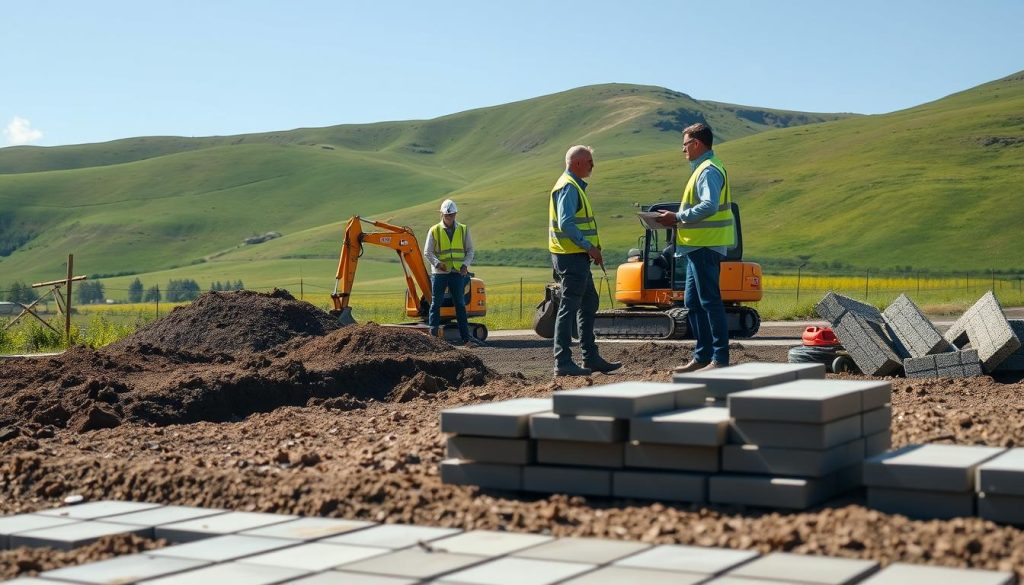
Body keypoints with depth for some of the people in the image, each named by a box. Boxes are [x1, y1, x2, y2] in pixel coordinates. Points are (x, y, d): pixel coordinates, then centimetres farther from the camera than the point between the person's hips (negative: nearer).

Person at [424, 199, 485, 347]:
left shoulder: (463, 230, 6)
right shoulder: (434, 231, 0)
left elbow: (469, 250, 10)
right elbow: (427, 252, -2)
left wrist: (465, 264, -8)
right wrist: (437, 263, -20)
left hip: (458, 273, 2)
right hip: (439, 273, -2)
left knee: (460, 305, 4)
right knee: (436, 303, 2)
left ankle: (466, 337, 4)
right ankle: (432, 334, 7)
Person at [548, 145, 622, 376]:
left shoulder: (575, 185, 20)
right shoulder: (568, 186, -13)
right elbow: (566, 223, -24)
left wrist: (592, 249, 15)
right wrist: (589, 247, -21)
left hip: (577, 257, 11)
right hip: (571, 256, -11)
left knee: (589, 304, 15)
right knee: (569, 307, -8)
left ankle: (591, 357, 22)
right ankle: (563, 362, -7)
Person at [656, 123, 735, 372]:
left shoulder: (708, 170, -13)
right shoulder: (705, 168, 20)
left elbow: (709, 206, -25)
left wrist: (677, 217, -18)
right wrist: (679, 221, 12)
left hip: (705, 247, -11)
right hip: (699, 246, 11)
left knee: (710, 301, -8)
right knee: (692, 302, 13)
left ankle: (720, 360, -5)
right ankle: (702, 357, 19)